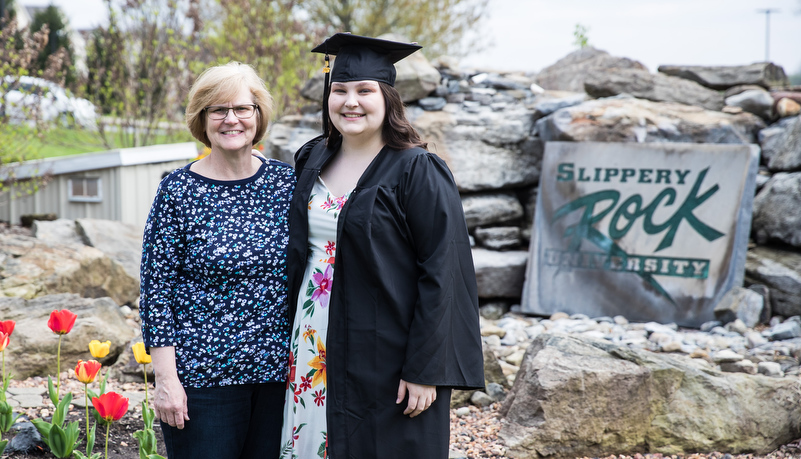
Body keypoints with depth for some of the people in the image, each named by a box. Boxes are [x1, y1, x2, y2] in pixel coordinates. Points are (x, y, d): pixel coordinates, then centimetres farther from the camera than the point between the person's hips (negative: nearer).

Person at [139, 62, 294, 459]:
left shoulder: (286, 183, 4)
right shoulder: (178, 191, -5)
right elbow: (156, 288, -5)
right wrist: (165, 378, -10)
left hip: (279, 368, 3)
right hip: (202, 375, -3)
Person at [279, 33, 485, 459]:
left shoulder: (418, 172, -12)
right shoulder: (312, 160, 7)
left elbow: (443, 275, -15)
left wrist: (424, 369, -18)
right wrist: (292, 340, 12)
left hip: (384, 357, -5)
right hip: (313, 352, 6)